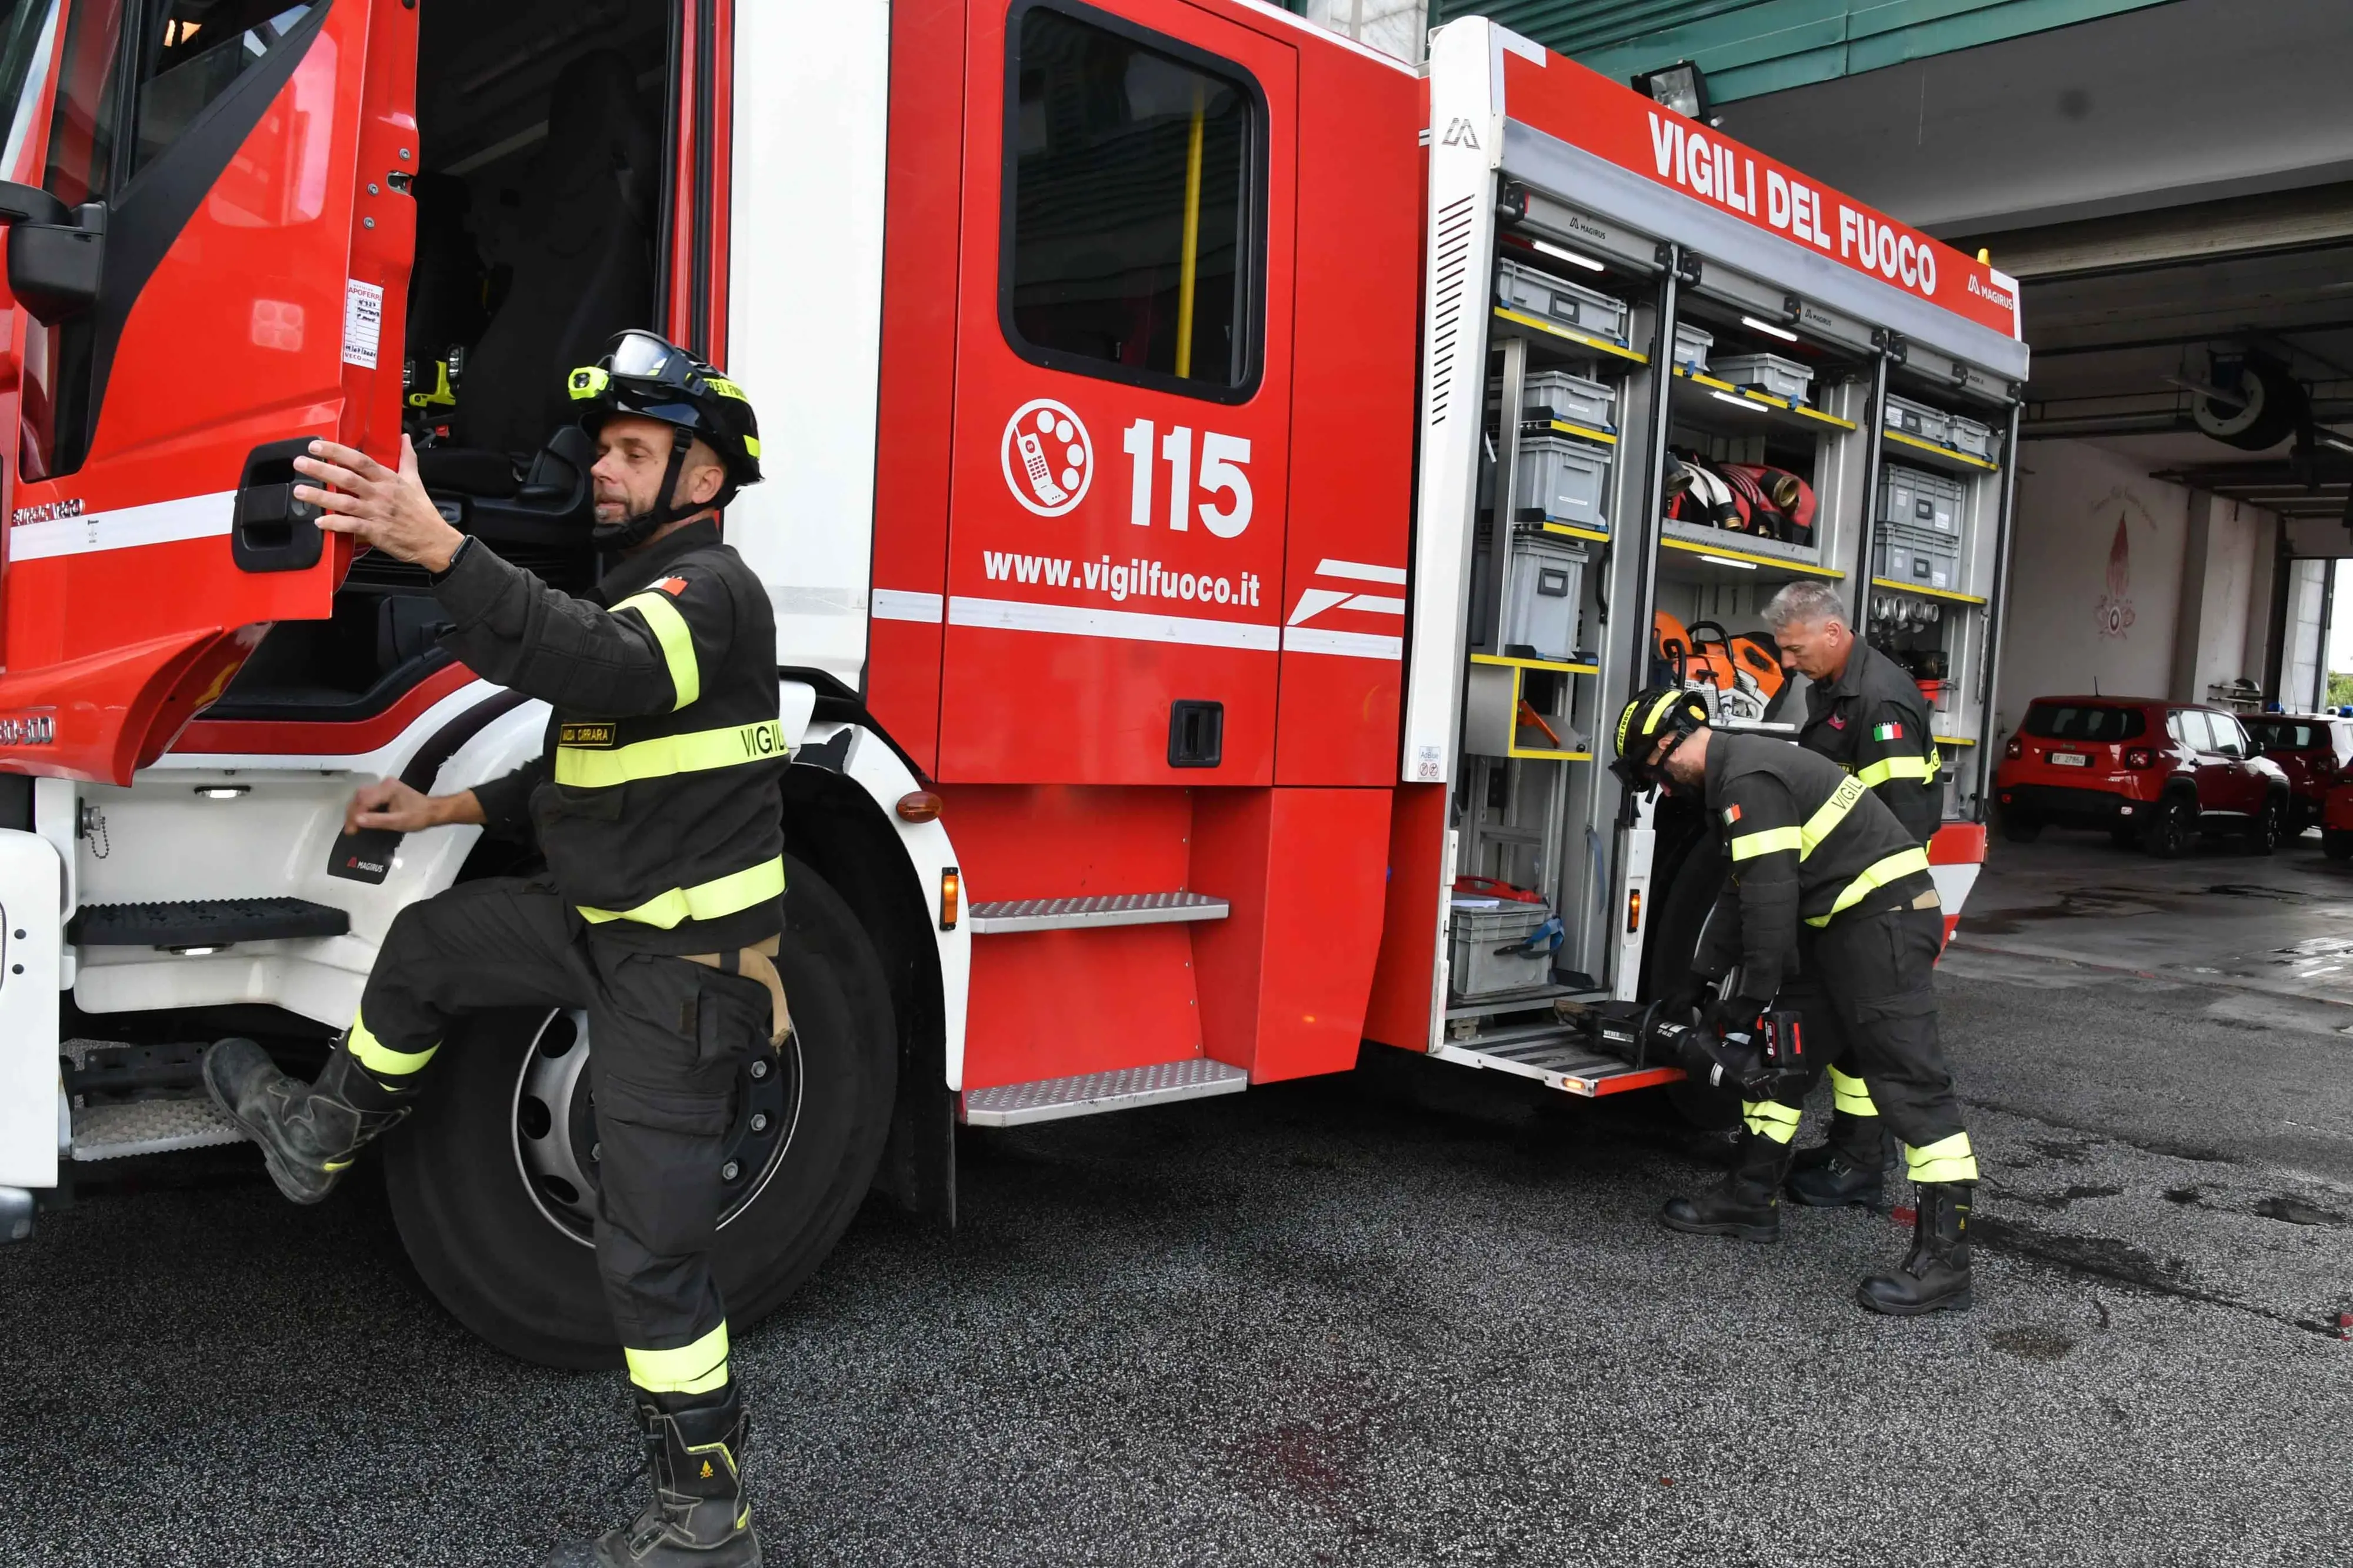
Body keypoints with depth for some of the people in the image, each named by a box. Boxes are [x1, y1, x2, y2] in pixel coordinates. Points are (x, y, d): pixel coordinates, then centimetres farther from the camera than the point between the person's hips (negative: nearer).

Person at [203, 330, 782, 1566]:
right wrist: (447, 809, 20)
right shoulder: (640, 589, 15)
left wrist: (440, 548, -47)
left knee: (649, 1249, -4)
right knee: (429, 946, 22)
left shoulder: (710, 589, -17)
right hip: (611, 923, 9)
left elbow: (605, 670, -40)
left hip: (685, 966, -9)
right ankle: (323, 1136, 45)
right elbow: (589, 759, 25)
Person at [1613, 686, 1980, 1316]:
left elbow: (1771, 897, -21)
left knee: (1910, 1081, -10)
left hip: (1885, 918, -11)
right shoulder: (1744, 768, 16)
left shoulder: (1749, 780, -18)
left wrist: (1749, 997, -12)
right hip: (1840, 925, 11)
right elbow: (1741, 891, 22)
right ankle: (1752, 1198, 24)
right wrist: (1699, 980, 23)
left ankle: (1944, 1261, -9)